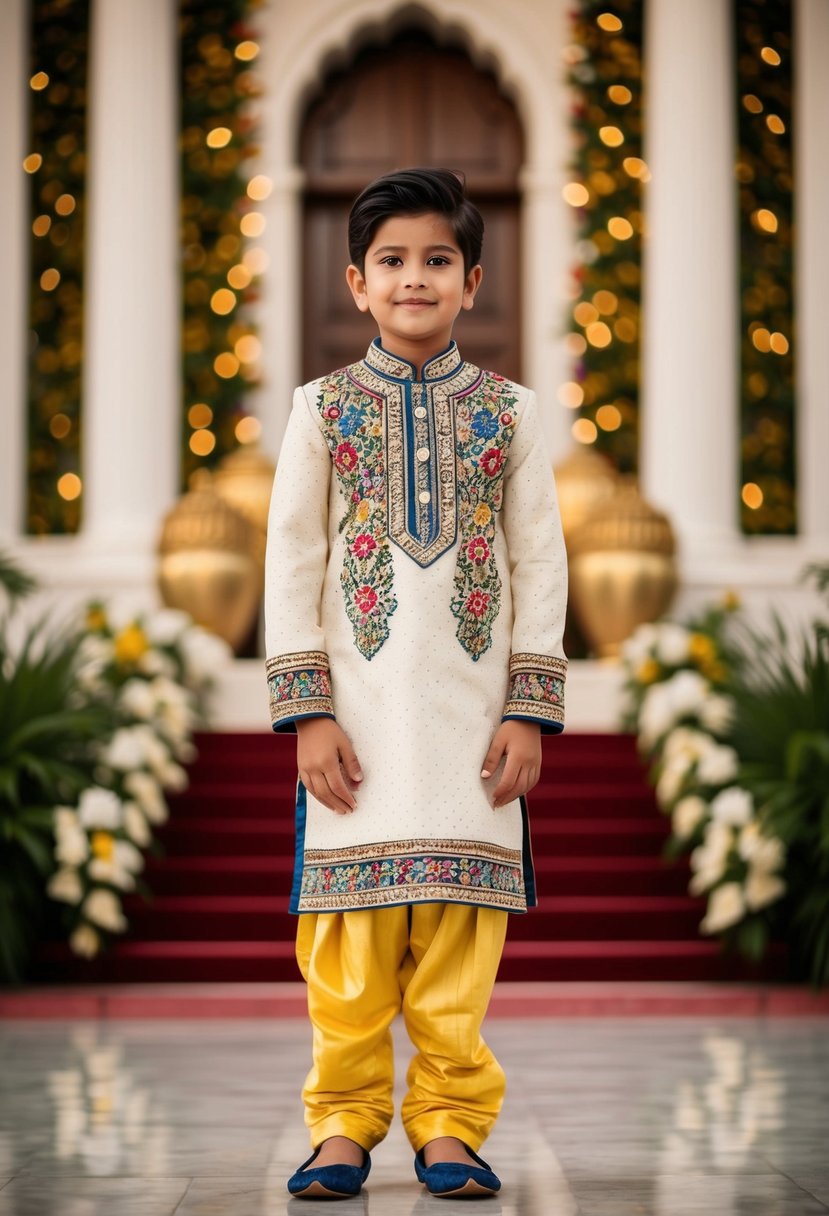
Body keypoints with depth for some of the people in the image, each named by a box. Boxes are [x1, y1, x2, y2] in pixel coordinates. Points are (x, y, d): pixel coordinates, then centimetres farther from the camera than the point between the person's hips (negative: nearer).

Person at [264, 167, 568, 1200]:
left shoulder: (507, 411, 8)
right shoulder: (324, 407, 6)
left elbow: (541, 564, 6)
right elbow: (291, 562, 3)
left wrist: (530, 708, -2)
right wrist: (307, 709, -5)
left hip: (472, 710, 1)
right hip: (359, 705, 0)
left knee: (460, 925, 0)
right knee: (351, 925, 0)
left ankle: (449, 1124, 10)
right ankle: (345, 1123, 11)